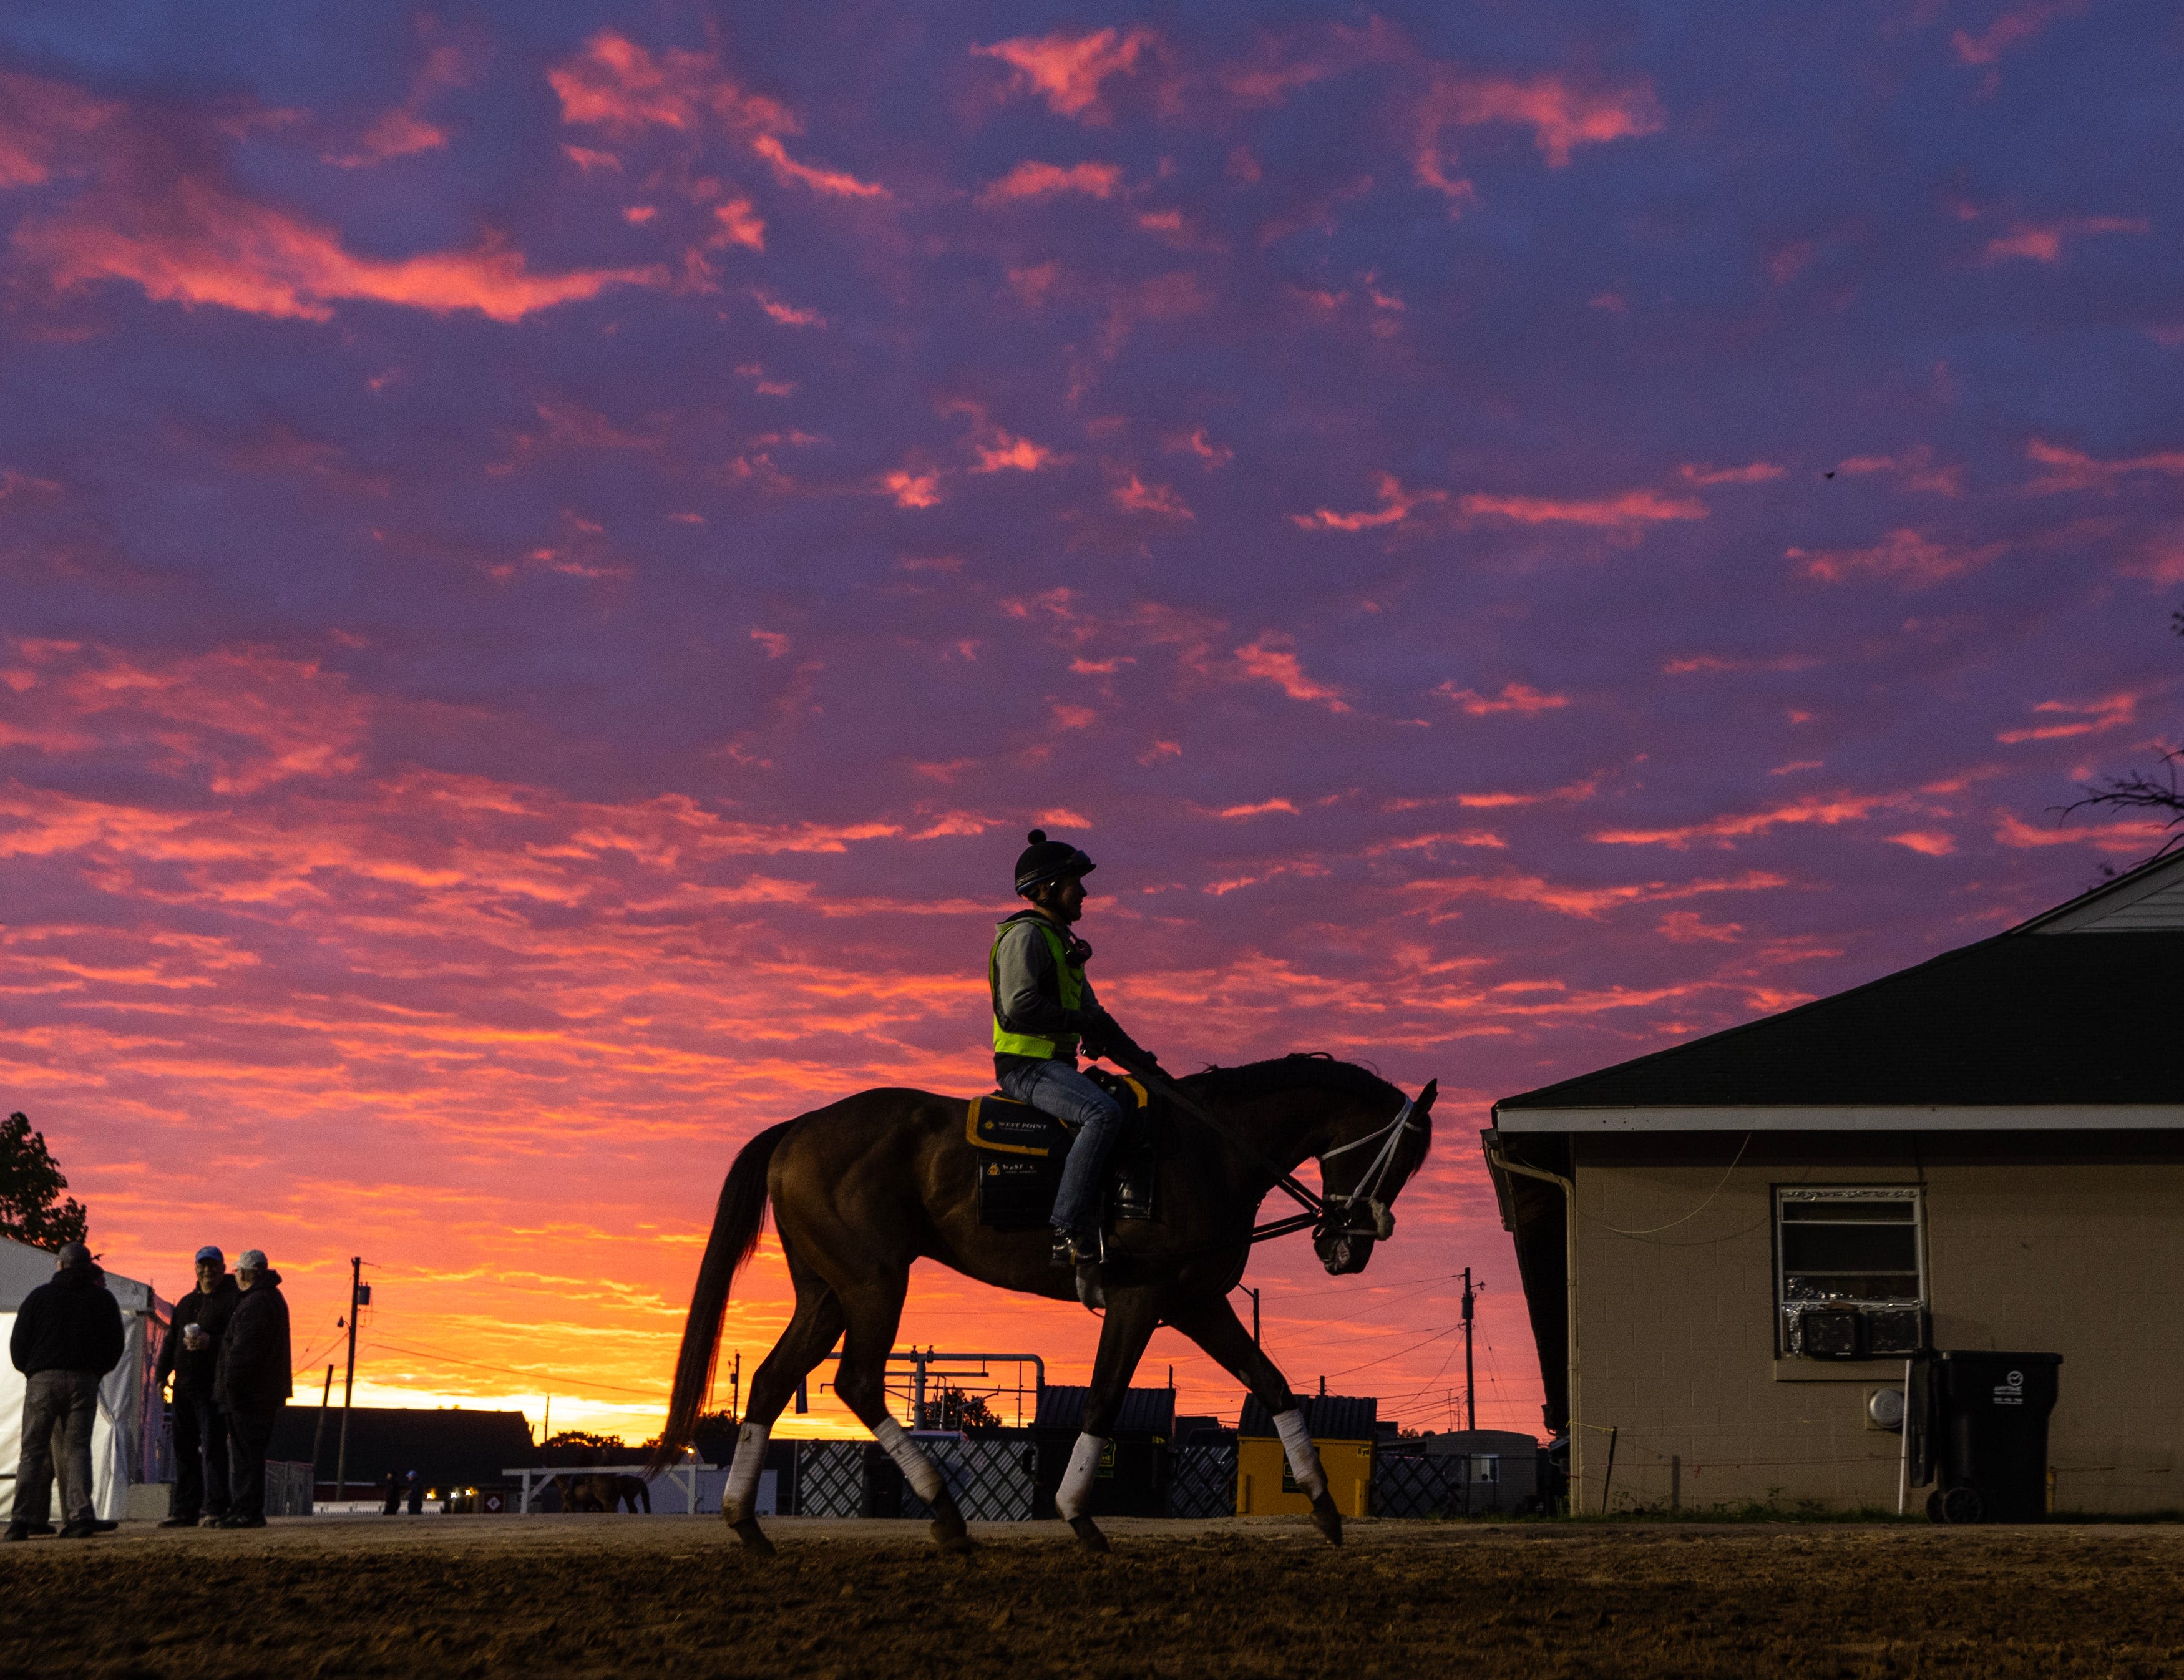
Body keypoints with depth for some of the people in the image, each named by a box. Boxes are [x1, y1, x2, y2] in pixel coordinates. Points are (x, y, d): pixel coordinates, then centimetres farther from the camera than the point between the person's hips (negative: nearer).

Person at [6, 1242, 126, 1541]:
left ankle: (23, 1519, -6)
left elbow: (18, 1342, 4)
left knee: (33, 1451, 2)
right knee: (78, 1448, 3)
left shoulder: (39, 1296, 5)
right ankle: (80, 1514, -12)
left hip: (42, 1379, -1)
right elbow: (116, 1345, 11)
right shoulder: (103, 1299, 9)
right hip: (84, 1382, 1)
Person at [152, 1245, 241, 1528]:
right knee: (184, 1448, 9)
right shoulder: (186, 1303, 22)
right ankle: (185, 1511, 13)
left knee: (212, 1447, -10)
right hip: (184, 1385, 8)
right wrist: (161, 1372, 12)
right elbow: (171, 1340, 24)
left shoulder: (233, 1298, -2)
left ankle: (214, 1510, -9)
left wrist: (211, 1342, -26)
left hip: (214, 1386, -8)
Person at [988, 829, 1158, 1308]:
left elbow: (1091, 1012, 27)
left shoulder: (1059, 942, 25)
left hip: (1054, 1065, 10)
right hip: (1027, 1066, -10)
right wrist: (1082, 1023, -15)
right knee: (1103, 1113, -32)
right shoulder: (1026, 936, -7)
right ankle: (1067, 1231, -33)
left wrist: (1140, 1059, 17)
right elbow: (1020, 1009, -21)